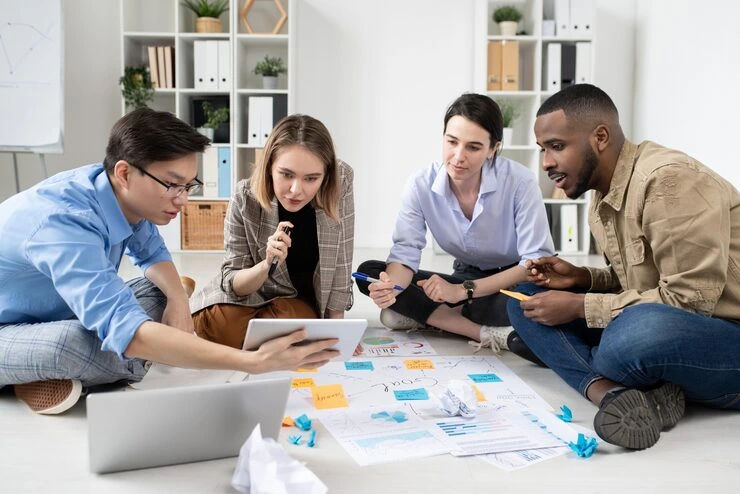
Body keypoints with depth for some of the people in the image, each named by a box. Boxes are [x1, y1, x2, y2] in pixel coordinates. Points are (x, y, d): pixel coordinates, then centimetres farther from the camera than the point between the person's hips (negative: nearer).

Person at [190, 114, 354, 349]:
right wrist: (268, 264, -36)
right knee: (210, 324, -25)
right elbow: (234, 284, -16)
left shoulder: (341, 183, -23)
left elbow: (340, 266, -14)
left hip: (302, 299, 0)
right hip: (251, 292, 0)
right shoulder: (246, 198, -24)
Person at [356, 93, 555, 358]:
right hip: (466, 276, 4)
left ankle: (423, 315, -17)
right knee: (368, 272, -16)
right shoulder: (421, 185, -15)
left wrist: (463, 291, -31)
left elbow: (537, 261, -24)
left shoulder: (520, 182, -25)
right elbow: (405, 253, -15)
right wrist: (391, 286, -39)